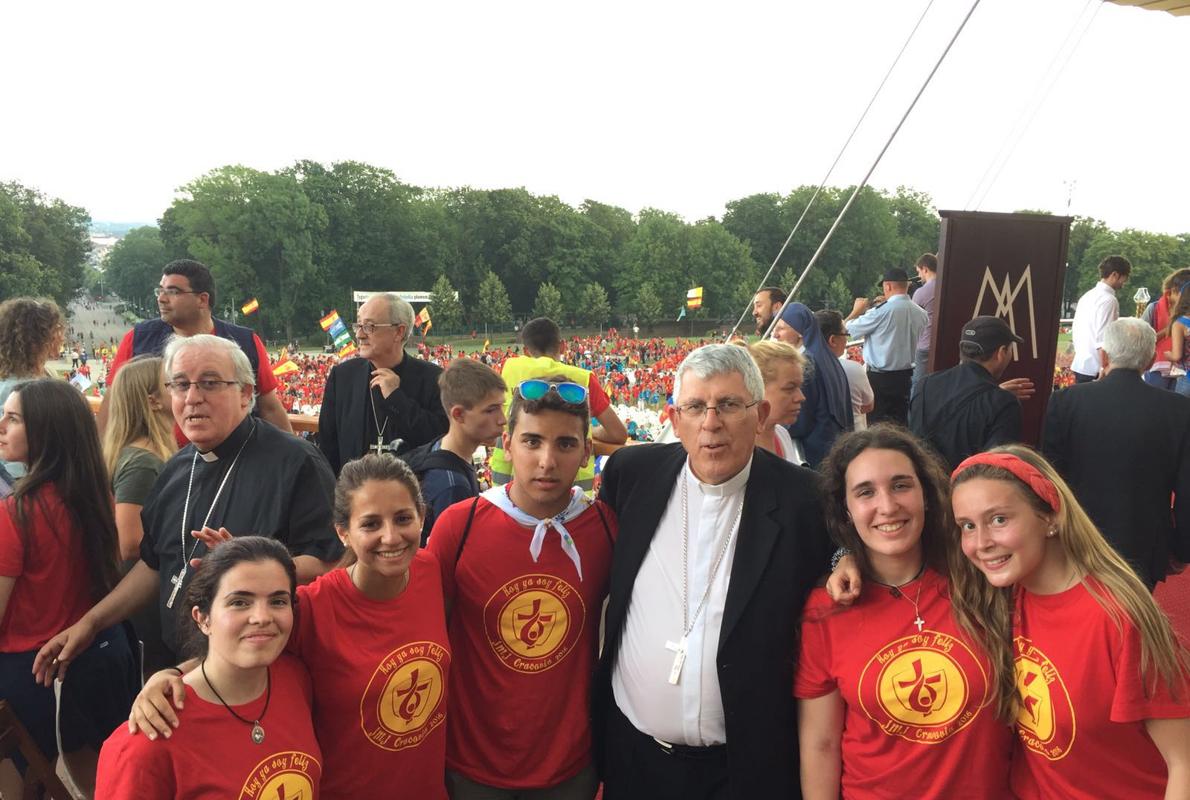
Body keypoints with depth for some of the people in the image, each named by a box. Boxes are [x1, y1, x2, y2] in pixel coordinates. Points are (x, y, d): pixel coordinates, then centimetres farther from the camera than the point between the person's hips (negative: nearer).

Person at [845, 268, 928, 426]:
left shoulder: (882, 311, -18)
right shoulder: (921, 314, 1)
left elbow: (848, 329, -9)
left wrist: (857, 310, 10)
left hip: (879, 377, -6)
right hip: (906, 376, 6)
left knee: (875, 425, 2)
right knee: (900, 423, 13)